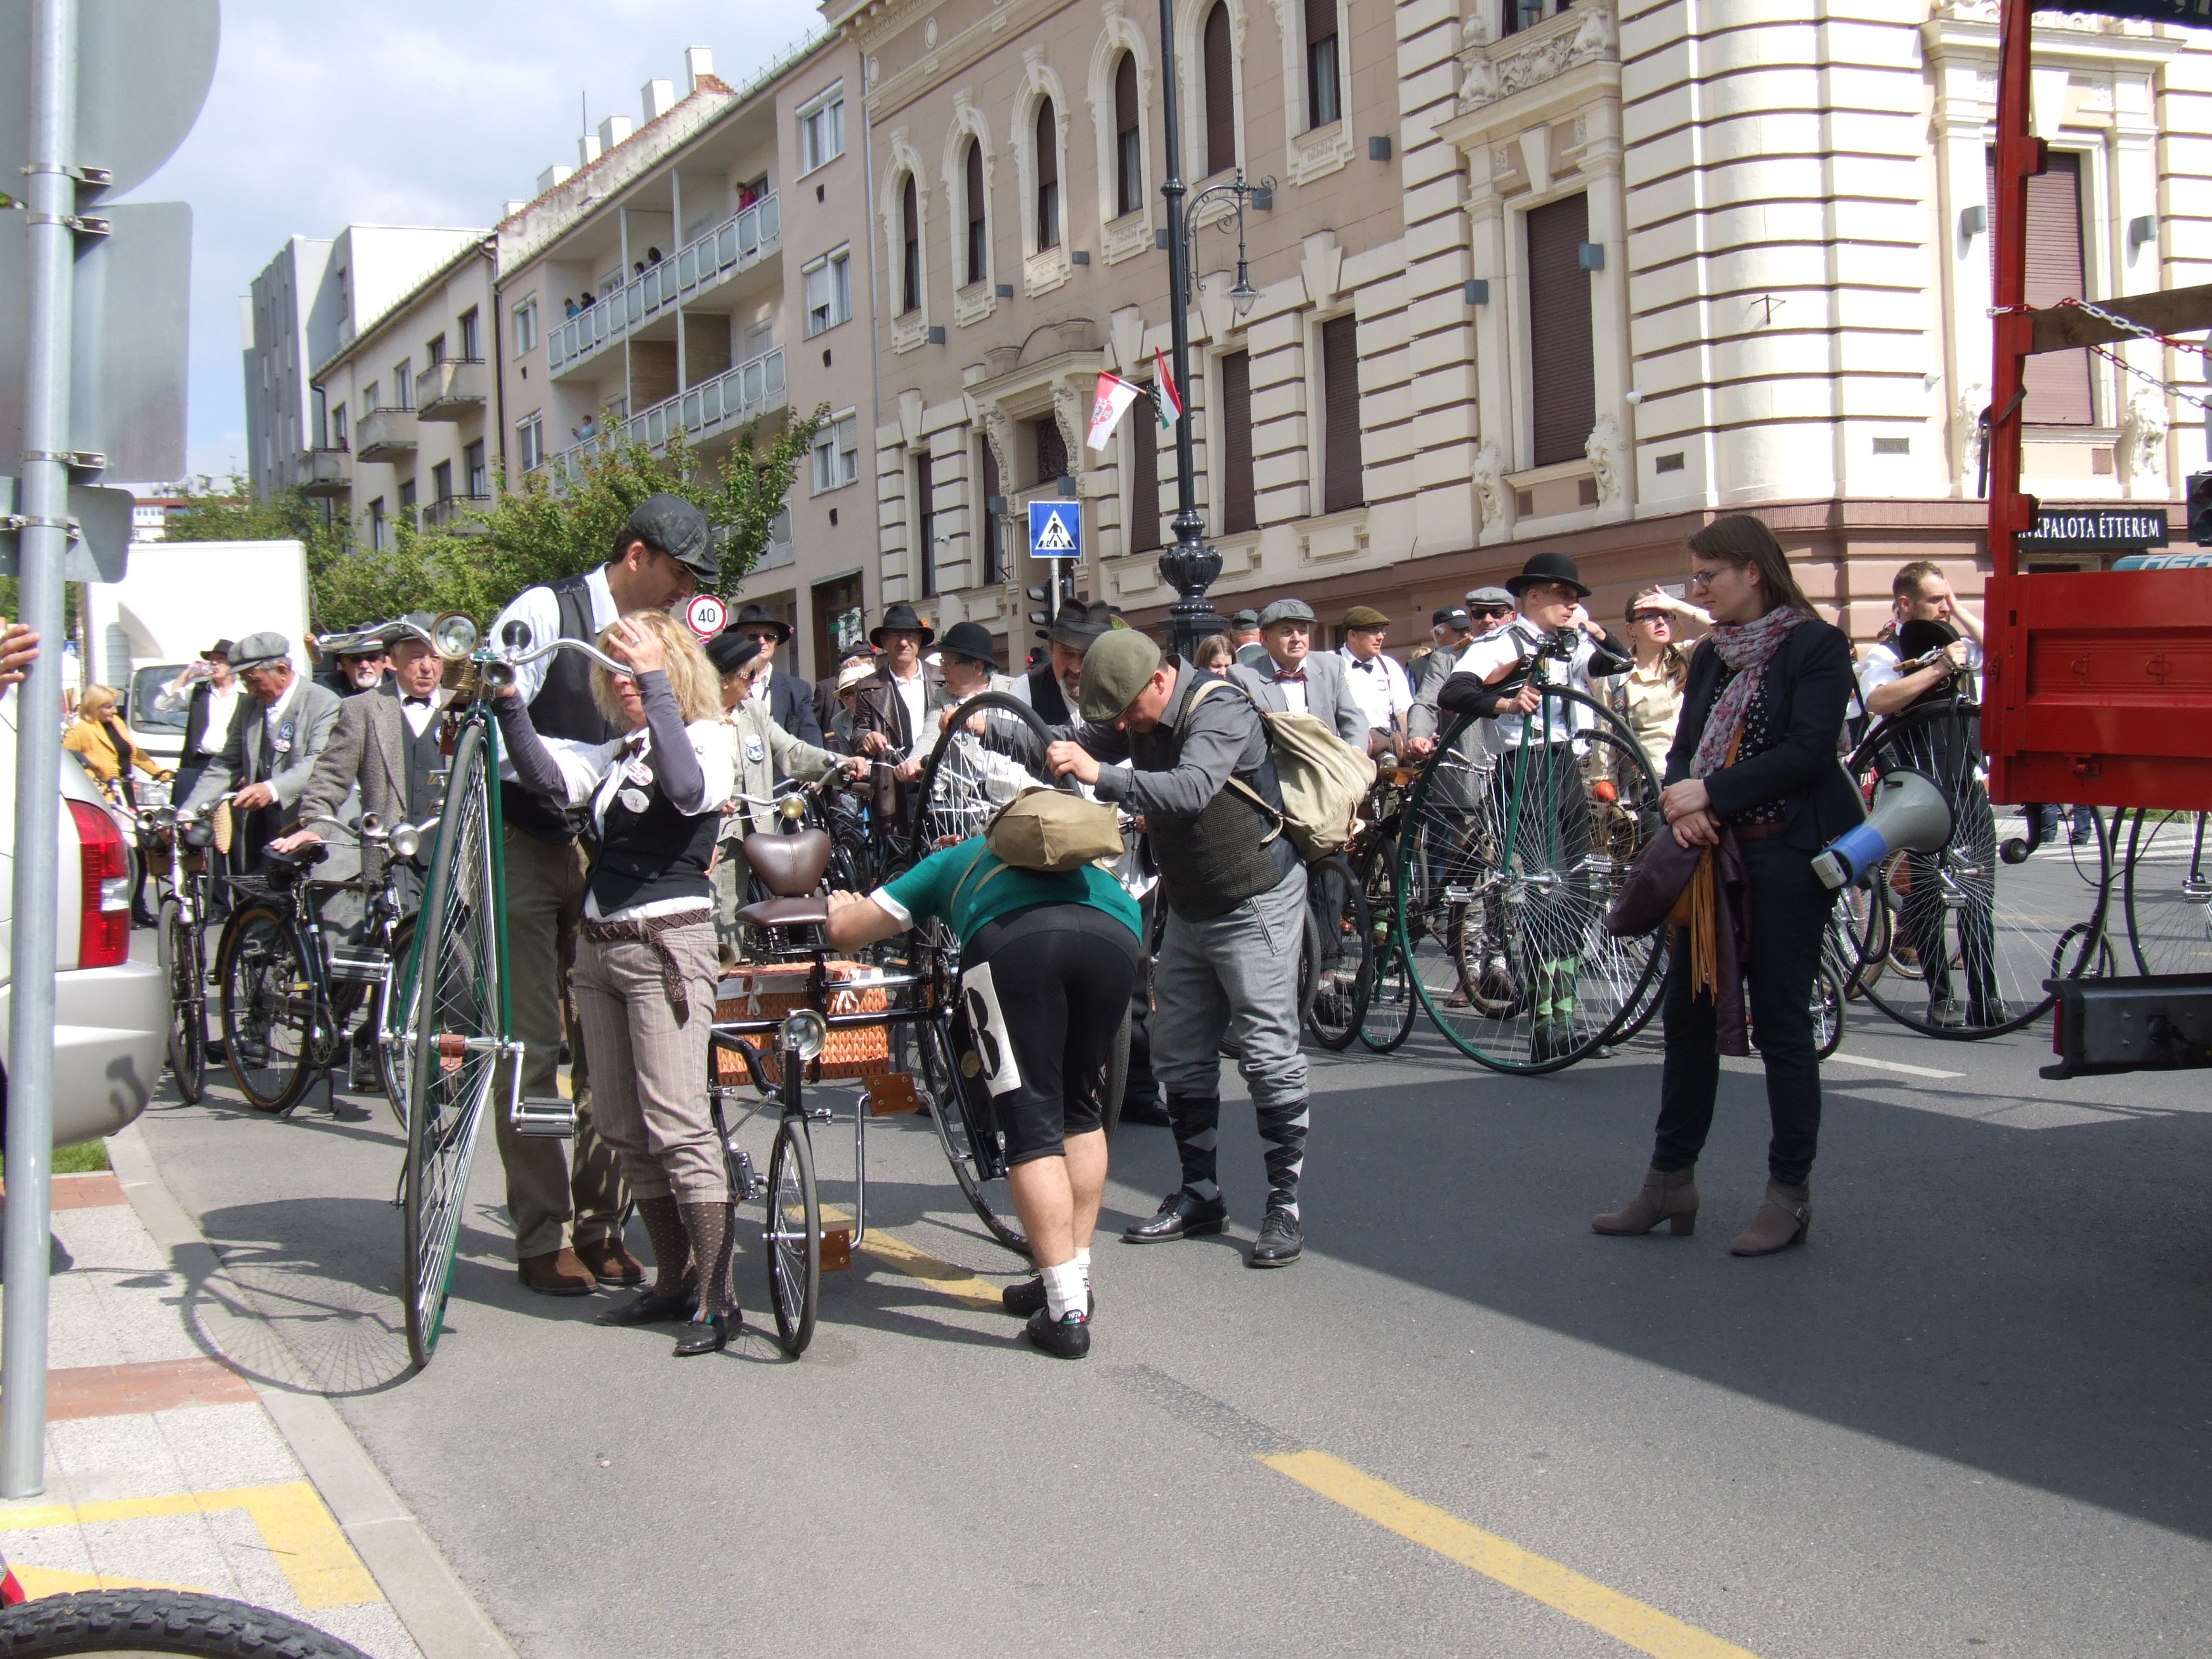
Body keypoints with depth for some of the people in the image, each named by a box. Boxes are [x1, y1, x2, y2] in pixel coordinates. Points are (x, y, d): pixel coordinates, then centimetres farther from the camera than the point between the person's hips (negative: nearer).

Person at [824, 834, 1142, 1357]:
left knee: (1032, 1125, 1)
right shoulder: (1085, 863, 45)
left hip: (1012, 941, -3)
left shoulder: (951, 862, 38)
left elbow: (844, 931, 34)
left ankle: (1066, 1311, -4)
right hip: (1114, 936, 3)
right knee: (1081, 1110, 21)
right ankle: (1075, 1278, 23)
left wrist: (842, 906, 58)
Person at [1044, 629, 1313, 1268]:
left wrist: (1102, 776, -48)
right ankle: (1199, 1195, 19)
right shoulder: (1141, 716, 2)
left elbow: (1191, 789, -39)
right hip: (1188, 907, 9)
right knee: (1178, 1054, 10)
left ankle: (1285, 1206, -3)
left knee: (1268, 1054, -9)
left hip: (1254, 903, -9)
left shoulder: (1219, 709, -24)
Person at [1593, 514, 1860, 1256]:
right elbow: (1686, 748, 12)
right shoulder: (1711, 655, 15)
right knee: (1687, 1013, 8)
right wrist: (1680, 802, -10)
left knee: (1780, 1021, -2)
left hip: (1786, 855, -7)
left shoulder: (1815, 645, -7)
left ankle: (1790, 1194, 8)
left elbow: (1808, 752, -16)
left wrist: (1710, 791, -18)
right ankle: (1670, 1182, 16)